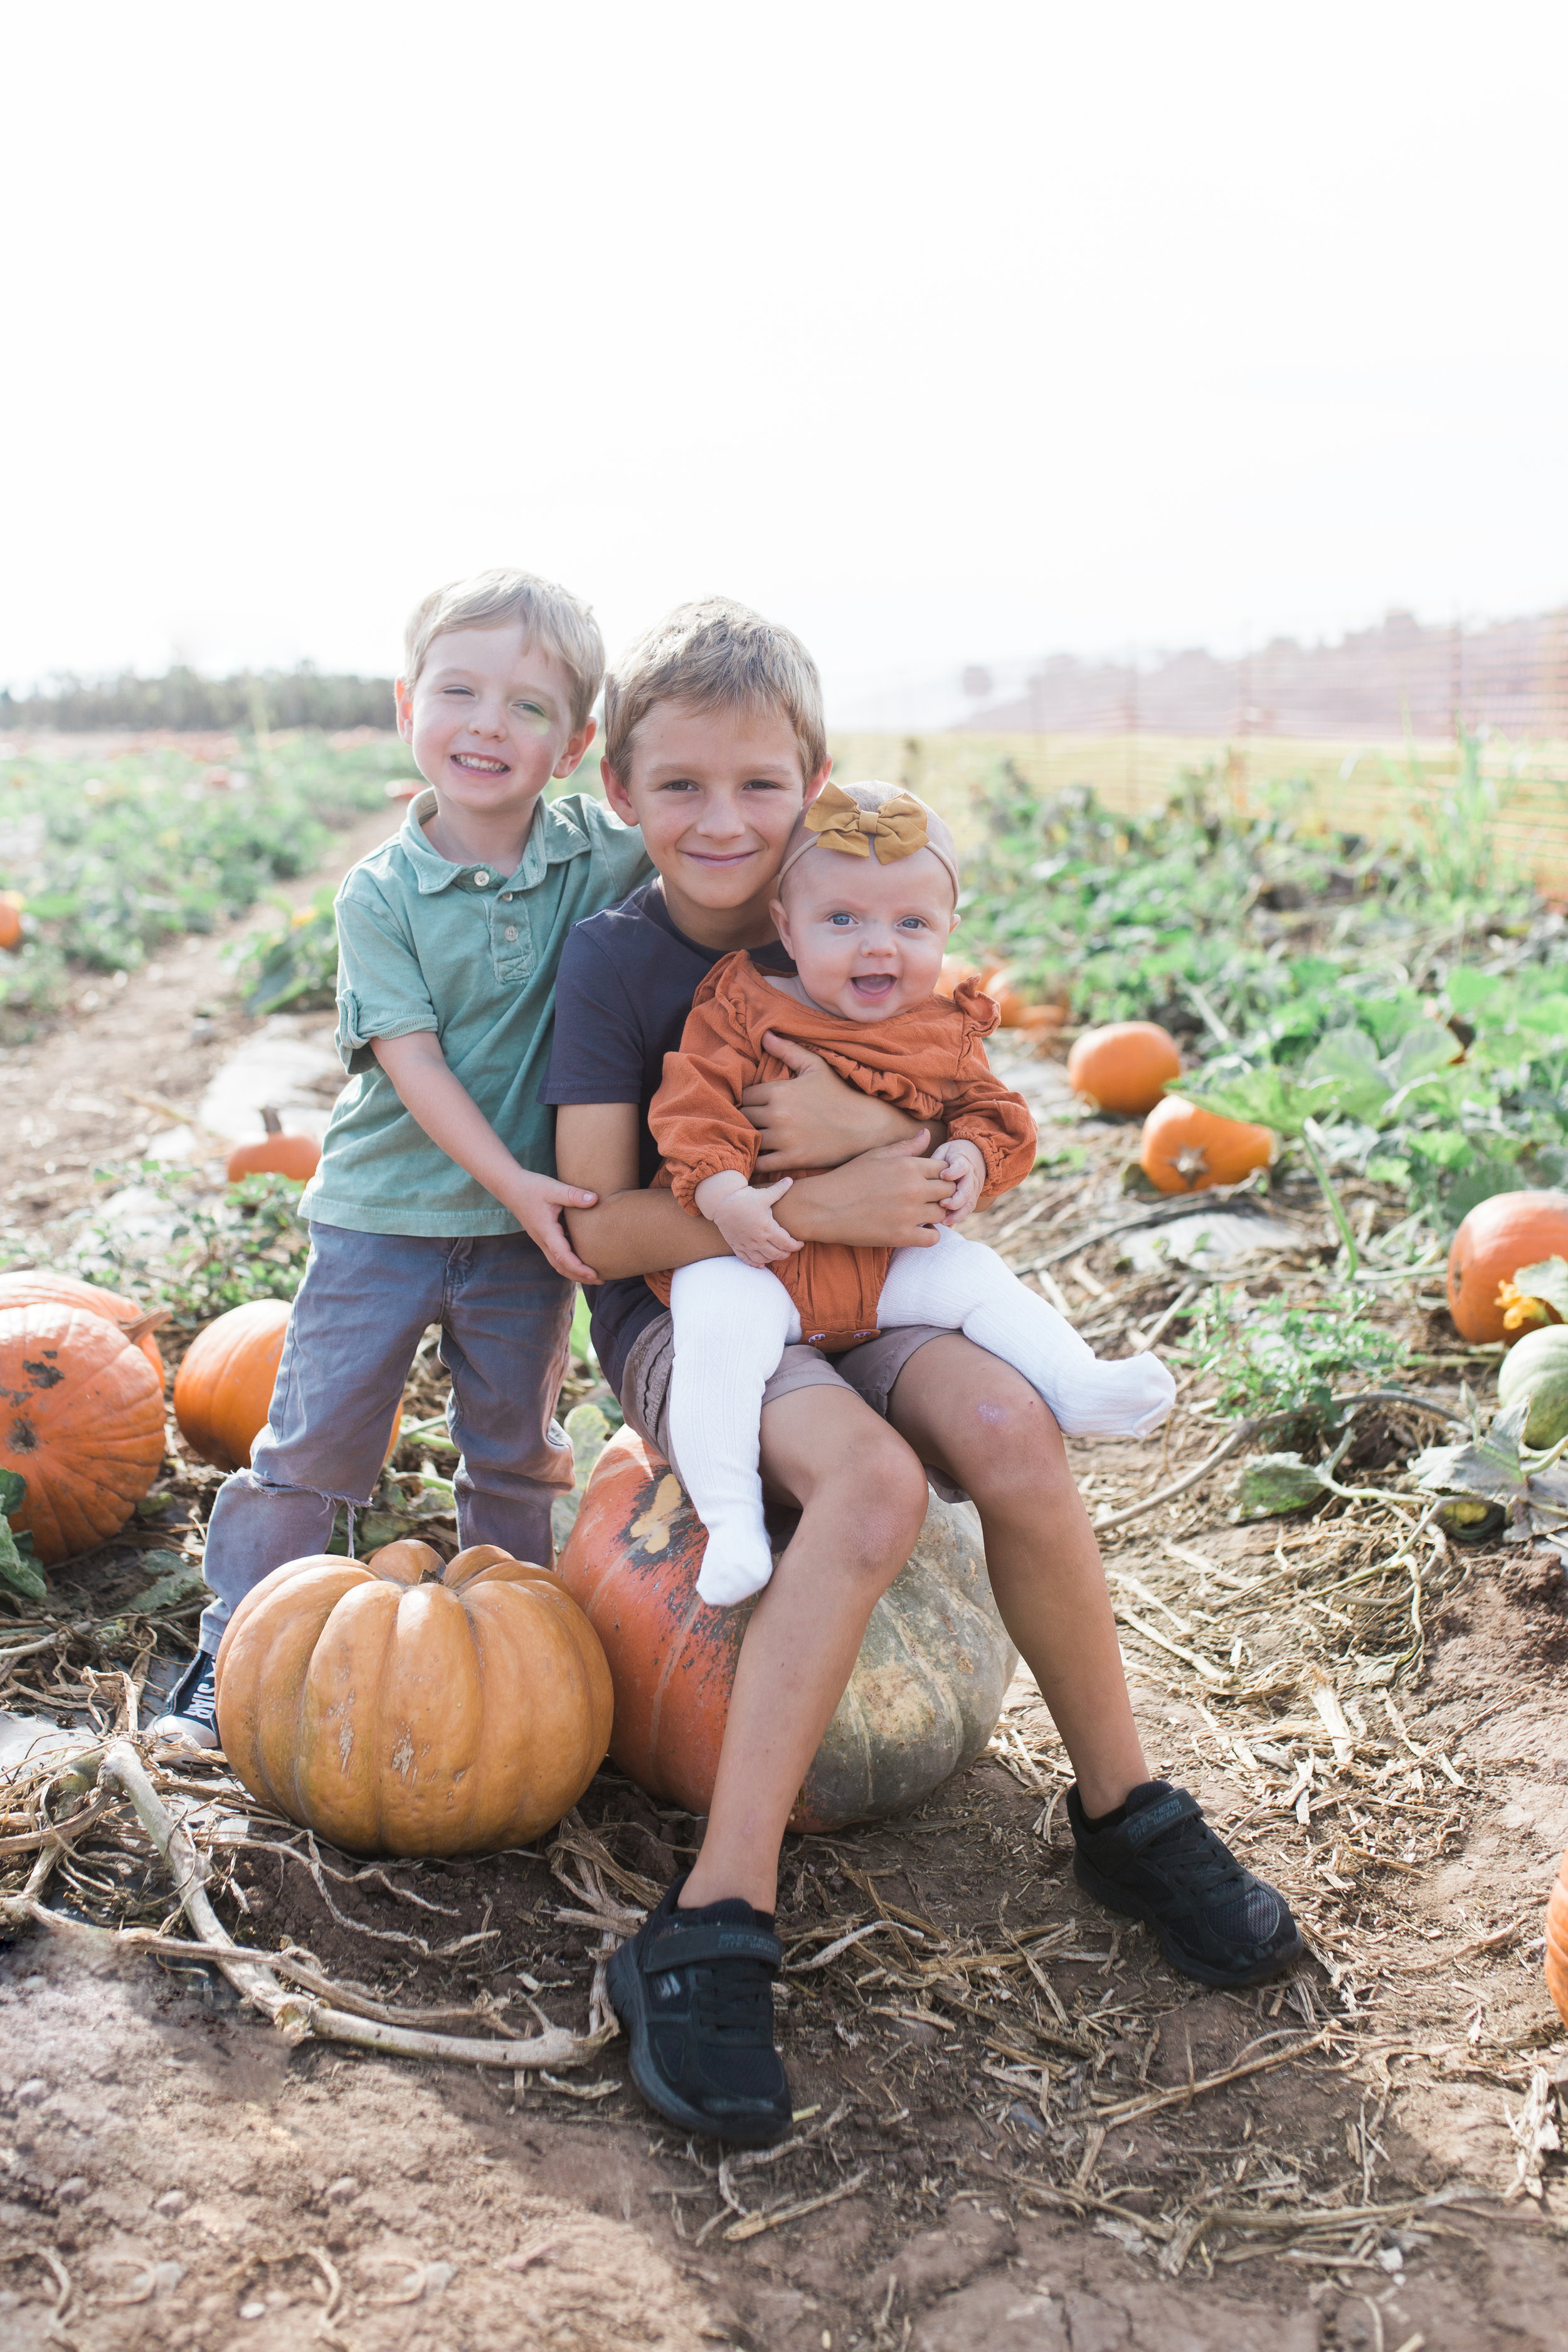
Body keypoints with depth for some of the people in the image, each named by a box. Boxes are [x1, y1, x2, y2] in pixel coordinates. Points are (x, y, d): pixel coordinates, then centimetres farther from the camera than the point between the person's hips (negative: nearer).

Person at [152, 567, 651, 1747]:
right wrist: (511, 1181, -22)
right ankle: (230, 1659, 21)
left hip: (528, 1219, 2)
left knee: (518, 1453, 16)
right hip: (384, 1211, -2)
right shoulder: (380, 894, -10)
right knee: (312, 1440, 5)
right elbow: (410, 1057, -15)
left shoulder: (598, 852, -5)